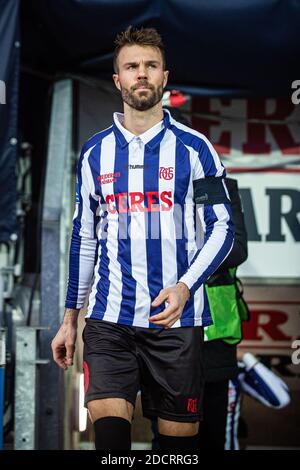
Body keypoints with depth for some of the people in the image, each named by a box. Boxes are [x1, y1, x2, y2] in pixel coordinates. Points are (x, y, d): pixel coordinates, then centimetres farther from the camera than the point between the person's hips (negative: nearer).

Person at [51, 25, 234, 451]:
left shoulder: (193, 148, 1)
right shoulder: (95, 152, 10)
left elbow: (221, 227, 1)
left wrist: (185, 286, -16)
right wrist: (70, 318, 15)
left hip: (177, 318, -1)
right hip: (109, 319, 2)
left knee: (180, 433, 3)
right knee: (108, 424, -14)